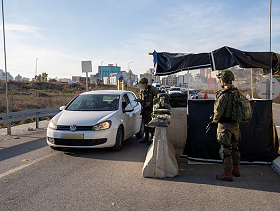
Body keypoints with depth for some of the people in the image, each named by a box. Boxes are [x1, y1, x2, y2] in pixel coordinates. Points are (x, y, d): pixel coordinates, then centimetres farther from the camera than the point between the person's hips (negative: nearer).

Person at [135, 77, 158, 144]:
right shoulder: (142, 90, 12)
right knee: (146, 124, 11)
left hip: (151, 109, -7)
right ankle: (146, 138, 20)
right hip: (144, 109, 7)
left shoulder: (152, 89, -11)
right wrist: (139, 100, 0)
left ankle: (152, 139, 3)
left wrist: (150, 102, -17)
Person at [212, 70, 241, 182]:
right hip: (235, 124, 8)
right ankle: (236, 169, 31)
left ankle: (227, 174, 5)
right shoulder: (237, 93, 5)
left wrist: (215, 120, -1)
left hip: (225, 125, -8)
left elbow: (218, 112, -20)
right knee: (234, 147, 19)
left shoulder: (223, 95, -21)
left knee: (226, 149, -1)